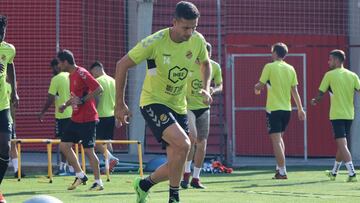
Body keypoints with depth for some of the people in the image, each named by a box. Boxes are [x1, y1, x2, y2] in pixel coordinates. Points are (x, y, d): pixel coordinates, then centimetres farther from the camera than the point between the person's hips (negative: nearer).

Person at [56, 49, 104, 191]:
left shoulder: (82, 73, -15)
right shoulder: (71, 75, 13)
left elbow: (99, 89, -21)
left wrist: (82, 100, -23)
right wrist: (65, 105, 10)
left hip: (87, 119, -9)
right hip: (76, 119, 9)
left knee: (88, 150, -7)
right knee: (64, 145, 5)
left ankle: (98, 182, 2)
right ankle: (80, 175, 14)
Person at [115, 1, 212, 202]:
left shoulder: (198, 41, -6)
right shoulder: (156, 42, -20)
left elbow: (205, 63, 18)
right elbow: (122, 65, -11)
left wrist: (206, 89, 1)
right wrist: (120, 104, -10)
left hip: (179, 107, 6)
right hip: (153, 103, -6)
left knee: (176, 165, 3)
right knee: (183, 144, -29)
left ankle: (144, 185, 32)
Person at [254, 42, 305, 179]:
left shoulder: (269, 67, -7)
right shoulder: (290, 69, 7)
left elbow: (260, 86, -5)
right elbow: (294, 90, 8)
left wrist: (256, 88, 19)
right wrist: (300, 109, 12)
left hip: (273, 108, -6)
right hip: (287, 109, 6)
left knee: (276, 140, -6)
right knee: (279, 138, 22)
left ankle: (282, 172, -11)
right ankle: (280, 167, 19)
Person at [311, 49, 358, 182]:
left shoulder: (330, 75, -5)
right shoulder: (352, 75, 5)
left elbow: (321, 94, 2)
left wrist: (314, 101, 21)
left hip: (337, 115, -5)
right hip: (349, 115, 5)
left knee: (342, 145, -9)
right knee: (342, 145, 17)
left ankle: (352, 173, -21)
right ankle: (334, 173, 31)